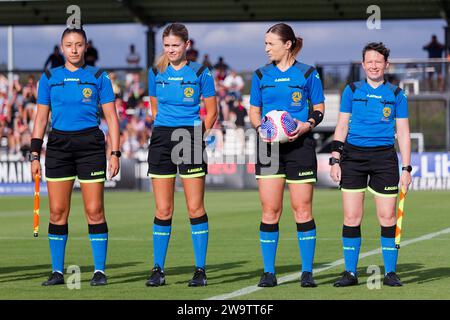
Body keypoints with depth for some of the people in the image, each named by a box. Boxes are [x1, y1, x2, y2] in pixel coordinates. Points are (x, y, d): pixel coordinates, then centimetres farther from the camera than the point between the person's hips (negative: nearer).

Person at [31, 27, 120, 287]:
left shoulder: (98, 77, 3)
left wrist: (115, 153, -5)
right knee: (57, 212, 1)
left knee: (95, 211, -4)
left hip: (90, 144, -2)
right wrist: (35, 154, 6)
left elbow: (112, 117, 3)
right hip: (58, 145, 2)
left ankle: (99, 270, 3)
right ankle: (57, 272, 8)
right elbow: (41, 118, 11)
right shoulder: (50, 78, 8)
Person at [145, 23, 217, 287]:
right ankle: (158, 270, 8)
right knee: (163, 210, 3)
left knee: (195, 208, -3)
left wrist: (198, 133, -2)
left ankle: (201, 270, 3)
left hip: (190, 142, -3)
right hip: (161, 139, 3)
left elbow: (211, 111, 5)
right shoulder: (156, 73, 8)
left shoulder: (200, 73, -1)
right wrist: (165, 129, 14)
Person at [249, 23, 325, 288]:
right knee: (270, 210, -1)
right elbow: (254, 111, 14)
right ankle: (269, 272, 6)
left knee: (302, 209, -2)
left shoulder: (307, 74, 2)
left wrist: (308, 124, -13)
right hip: (269, 147, 2)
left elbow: (319, 108, 7)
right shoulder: (261, 75, 10)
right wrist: (260, 127, -7)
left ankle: (307, 272, 5)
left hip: (300, 145, -2)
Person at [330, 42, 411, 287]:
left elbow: (403, 133, 8)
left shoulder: (396, 94, 7)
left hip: (384, 157, 0)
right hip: (353, 155, 1)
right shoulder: (352, 90, 8)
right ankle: (350, 272, 6)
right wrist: (335, 160, 3)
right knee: (351, 217, -1)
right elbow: (342, 127, 10)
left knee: (387, 217, -2)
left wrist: (406, 168, 2)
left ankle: (390, 273, 6)